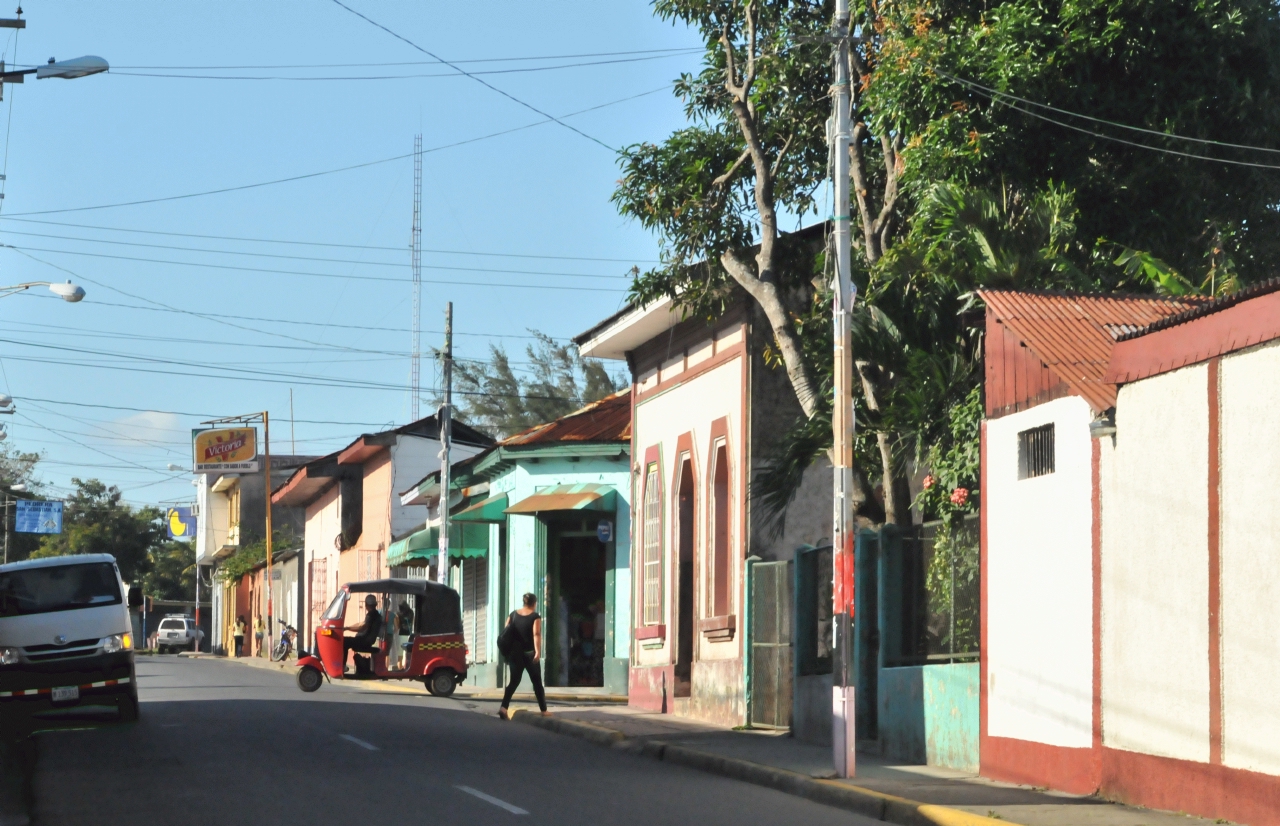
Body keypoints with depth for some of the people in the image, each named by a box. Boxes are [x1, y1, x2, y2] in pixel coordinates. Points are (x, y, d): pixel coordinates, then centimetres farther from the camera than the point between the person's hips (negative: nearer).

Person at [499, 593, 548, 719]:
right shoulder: (535, 617, -7)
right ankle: (544, 711, 13)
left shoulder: (513, 615, 6)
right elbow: (536, 634, -20)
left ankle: (504, 707, -13)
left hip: (515, 653, 4)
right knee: (537, 682, 9)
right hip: (529, 654, -4)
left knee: (514, 681, 6)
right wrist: (538, 652, -28)